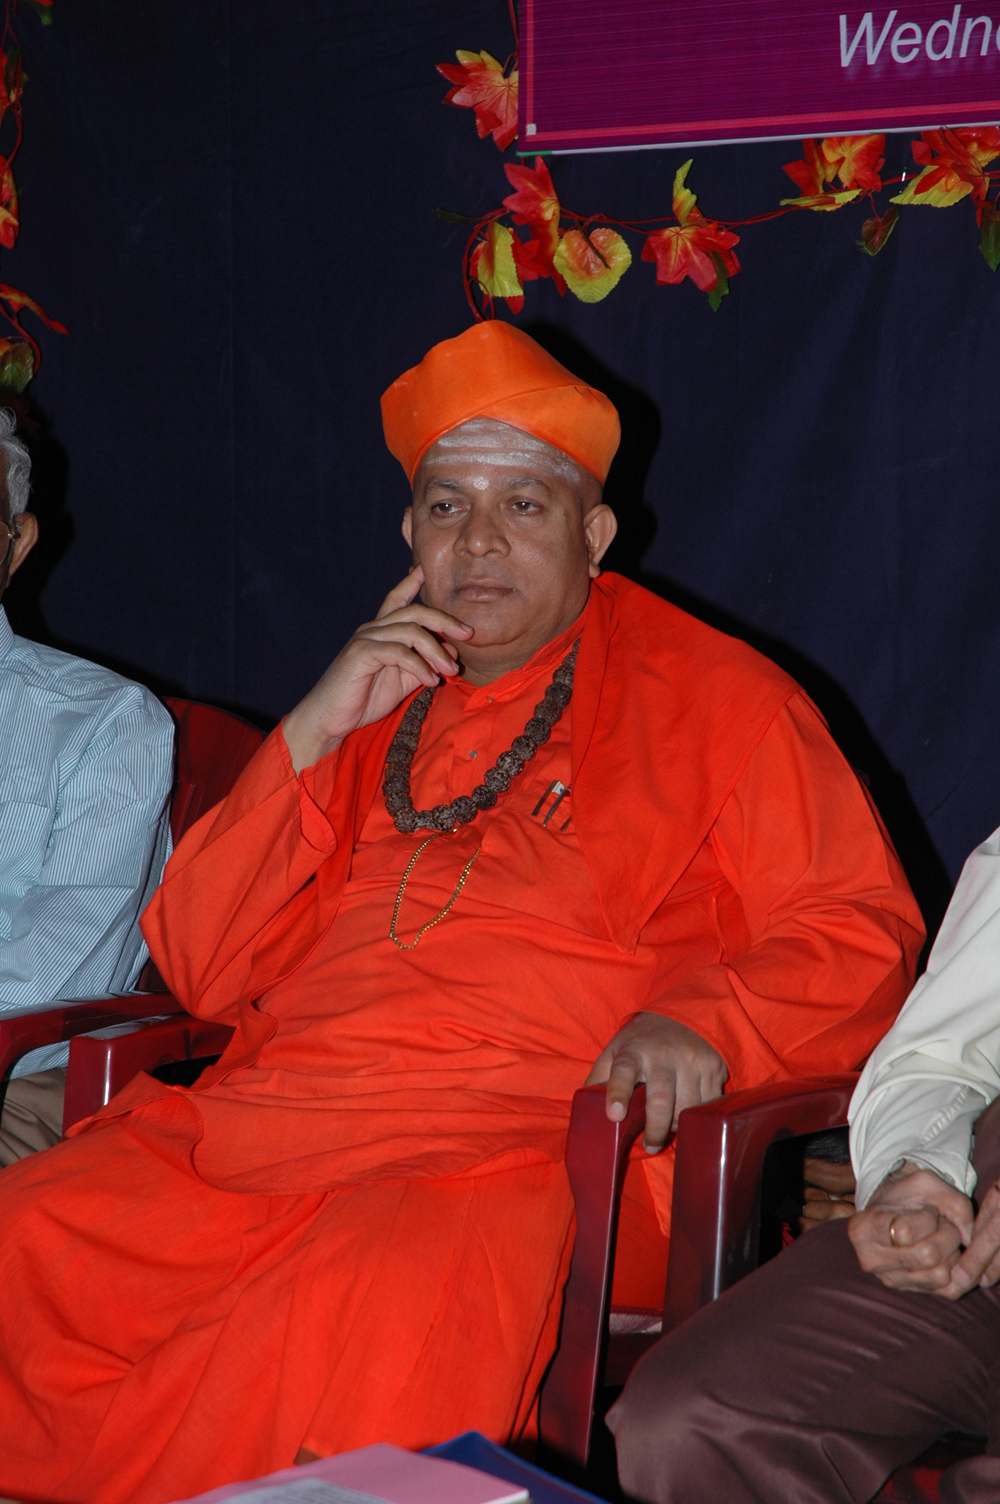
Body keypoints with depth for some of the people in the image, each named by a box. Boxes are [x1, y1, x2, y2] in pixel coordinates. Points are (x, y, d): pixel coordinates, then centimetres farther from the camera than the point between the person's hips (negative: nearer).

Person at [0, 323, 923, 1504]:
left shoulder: (710, 698, 14)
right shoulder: (369, 711, 25)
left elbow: (853, 934, 8)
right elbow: (201, 971, 18)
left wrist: (699, 1019, -13)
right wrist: (314, 733, 6)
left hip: (512, 1150, -4)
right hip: (259, 1124, 5)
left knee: (377, 1316, -37)